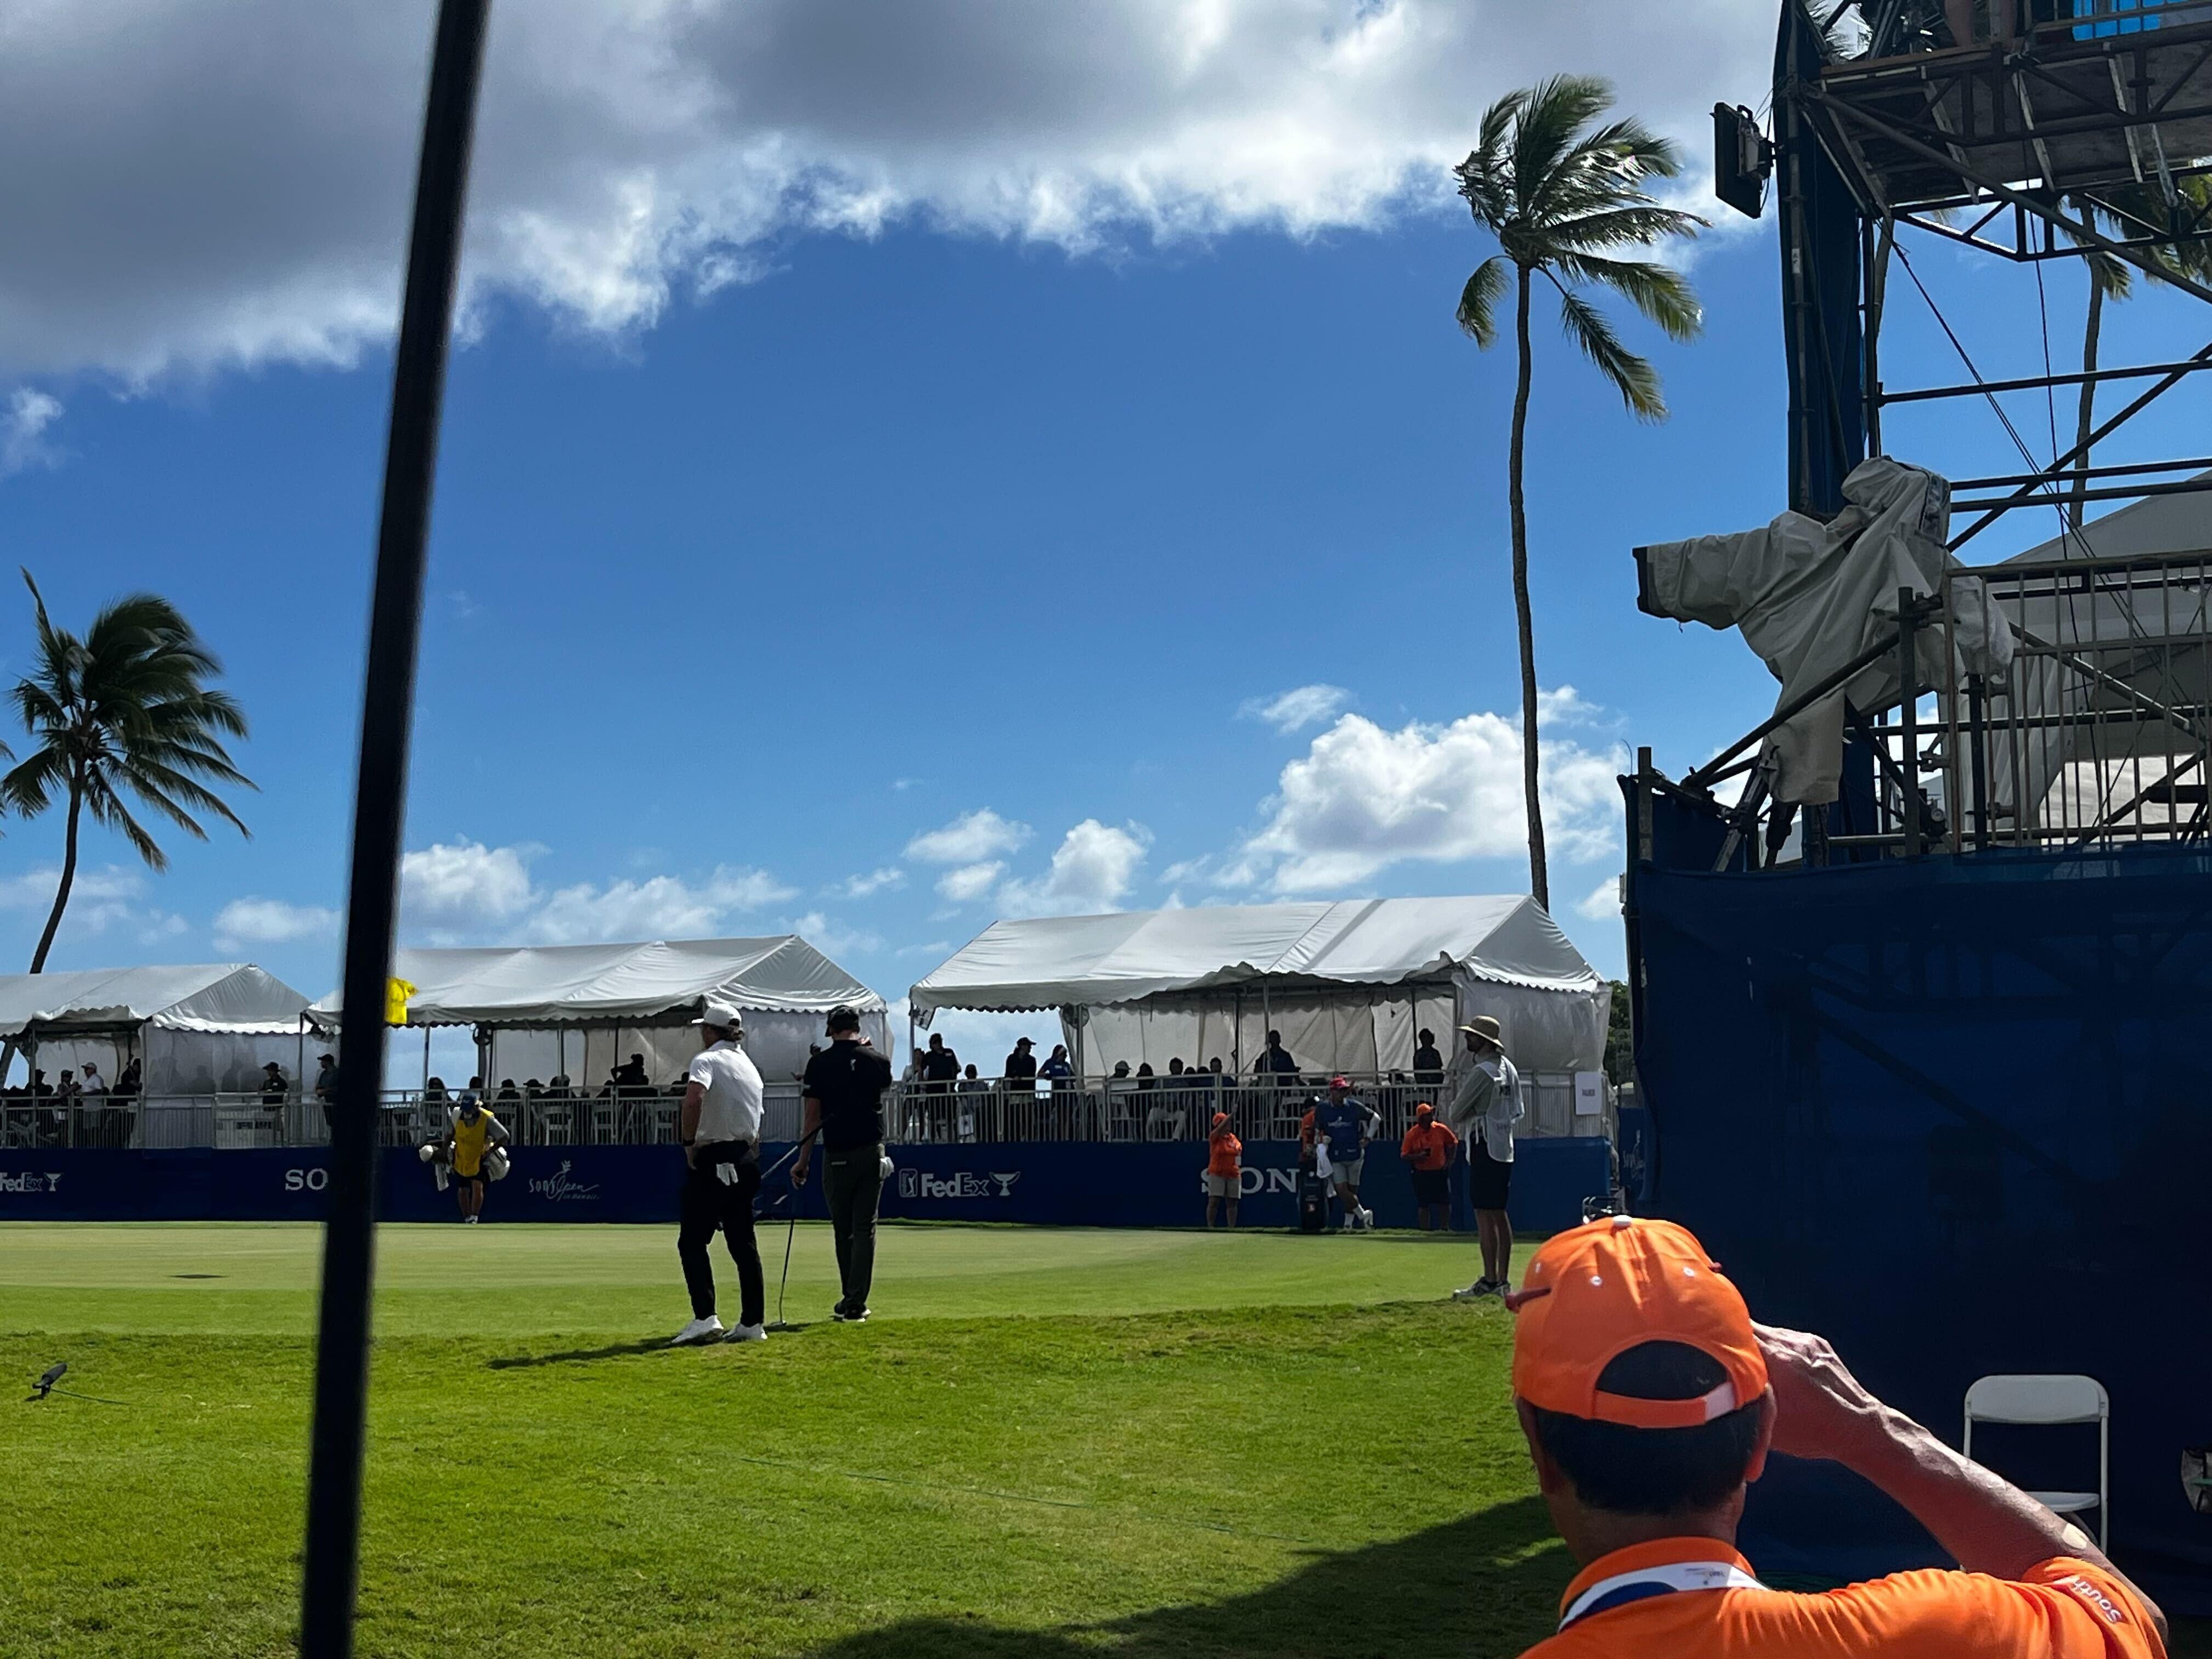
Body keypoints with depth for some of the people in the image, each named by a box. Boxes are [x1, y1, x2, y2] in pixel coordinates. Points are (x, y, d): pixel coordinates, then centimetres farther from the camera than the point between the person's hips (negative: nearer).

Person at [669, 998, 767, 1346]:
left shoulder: (707, 1060, -8)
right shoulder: (749, 1065, 16)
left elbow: (693, 1099, -29)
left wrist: (688, 1142, -18)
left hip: (712, 1160, -7)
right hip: (746, 1160, 7)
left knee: (693, 1241, -3)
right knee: (744, 1243, 9)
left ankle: (705, 1317, -14)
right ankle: (753, 1323, 9)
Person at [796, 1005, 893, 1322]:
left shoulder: (819, 1064, -3)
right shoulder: (876, 1060, 2)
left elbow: (813, 1116, -5)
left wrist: (803, 1161, 0)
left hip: (837, 1155, -1)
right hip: (872, 1152, 1)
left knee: (843, 1230, 11)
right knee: (865, 1228, 2)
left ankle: (850, 1301, 18)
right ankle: (855, 1304, -5)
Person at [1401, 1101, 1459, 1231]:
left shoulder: (1441, 1129, -2)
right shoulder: (1412, 1134, -8)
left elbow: (1453, 1144, 12)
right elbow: (1404, 1155, -5)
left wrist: (1449, 1161, 4)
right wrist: (1417, 1157, -23)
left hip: (1440, 1172, 2)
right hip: (1421, 1174, -2)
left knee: (1445, 1202, 0)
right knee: (1423, 1205, 1)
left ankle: (1445, 1228, 12)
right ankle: (1425, 1231, 8)